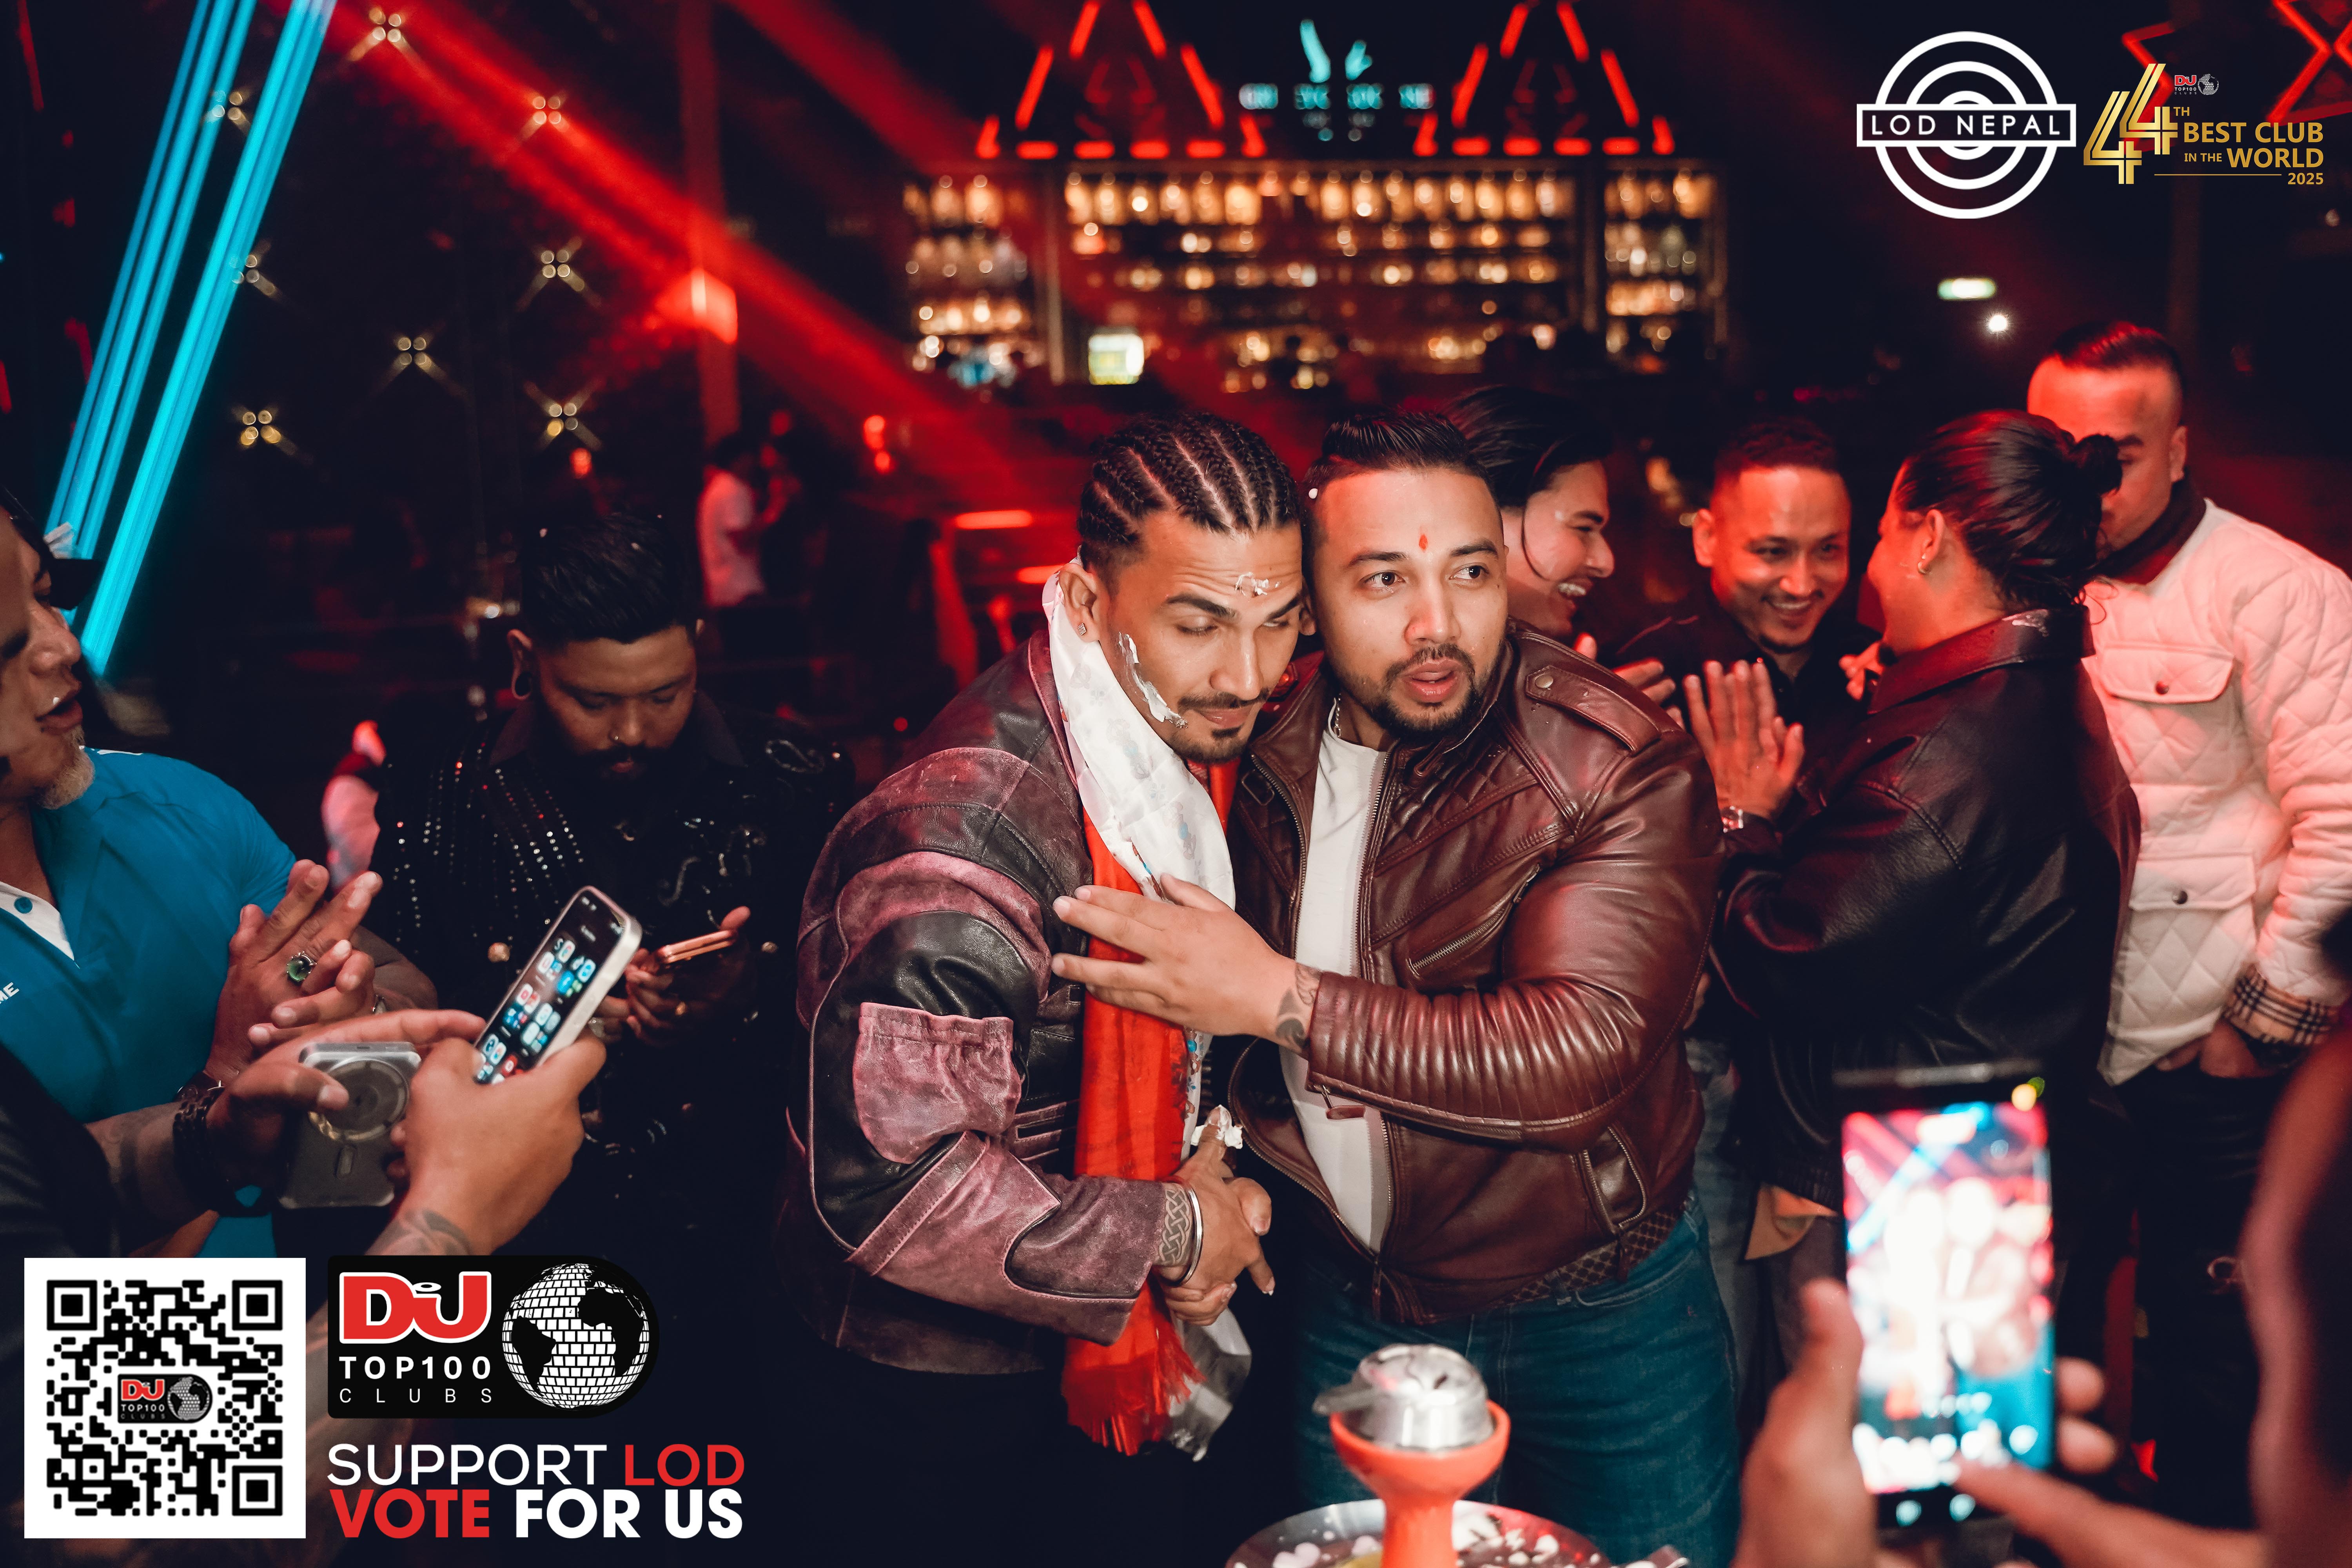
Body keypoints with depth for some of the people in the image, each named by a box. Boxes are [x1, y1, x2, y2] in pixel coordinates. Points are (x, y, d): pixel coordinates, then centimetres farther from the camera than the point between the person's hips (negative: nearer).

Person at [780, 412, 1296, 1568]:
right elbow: (887, 1182, -32)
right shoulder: (968, 834, -32)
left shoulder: (1181, 745, -2)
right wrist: (1170, 1234, -21)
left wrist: (1198, 1146, -5)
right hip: (944, 1395, -8)